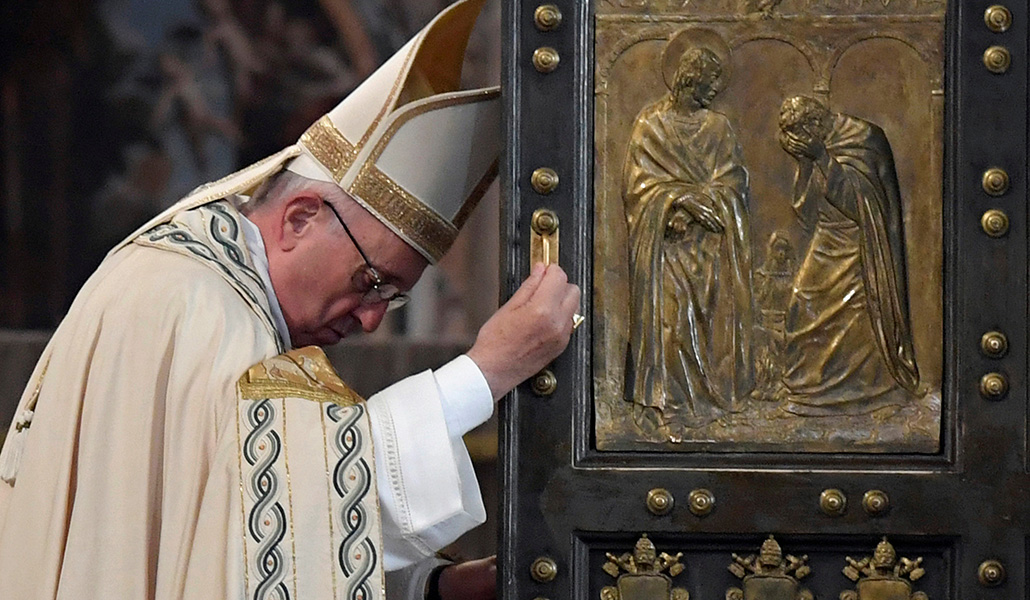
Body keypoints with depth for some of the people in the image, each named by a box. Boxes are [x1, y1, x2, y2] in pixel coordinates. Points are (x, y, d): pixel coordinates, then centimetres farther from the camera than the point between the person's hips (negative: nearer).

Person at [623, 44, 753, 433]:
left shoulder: (718, 128, 13)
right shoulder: (651, 125, 4)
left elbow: (733, 182, 5)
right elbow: (639, 183, -3)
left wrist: (696, 203, -12)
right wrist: (684, 201, -16)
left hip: (714, 241, 3)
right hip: (667, 241, -3)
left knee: (718, 312, -3)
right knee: (669, 314, -11)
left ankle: (717, 394, 2)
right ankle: (673, 400, -7)